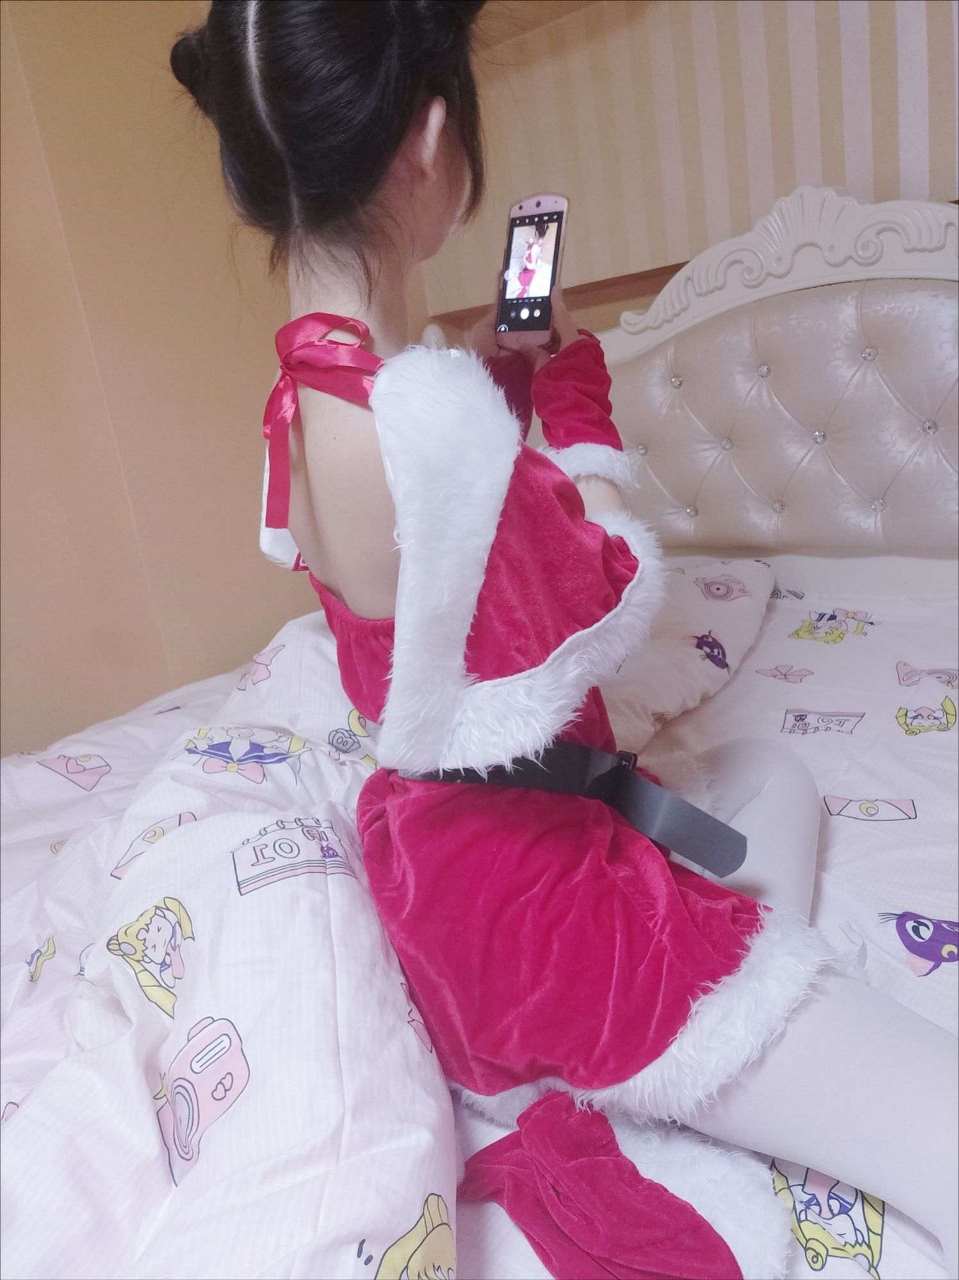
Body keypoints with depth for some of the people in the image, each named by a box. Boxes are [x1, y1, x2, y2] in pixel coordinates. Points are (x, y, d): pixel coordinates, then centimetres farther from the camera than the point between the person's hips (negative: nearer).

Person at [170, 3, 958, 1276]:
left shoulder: (306, 393, -1)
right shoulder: (426, 408, -31)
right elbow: (617, 596, -14)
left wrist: (492, 389, 8)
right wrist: (571, 388, -1)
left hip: (442, 840, 10)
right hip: (522, 880, -9)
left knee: (770, 771, 30)